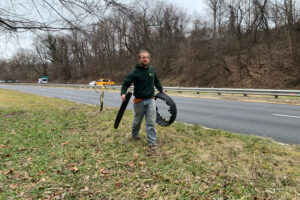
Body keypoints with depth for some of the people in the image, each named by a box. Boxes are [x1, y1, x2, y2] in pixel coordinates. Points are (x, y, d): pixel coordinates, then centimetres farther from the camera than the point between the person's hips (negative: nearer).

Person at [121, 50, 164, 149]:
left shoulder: (152, 70, 6)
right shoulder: (135, 72, -7)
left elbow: (156, 81, 24)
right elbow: (126, 83, -5)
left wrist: (161, 90, 21)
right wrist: (123, 93, -20)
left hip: (150, 100, 3)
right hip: (139, 101, -2)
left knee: (151, 122, -3)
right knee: (137, 121, 14)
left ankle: (152, 142, 5)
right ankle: (134, 135, 41)